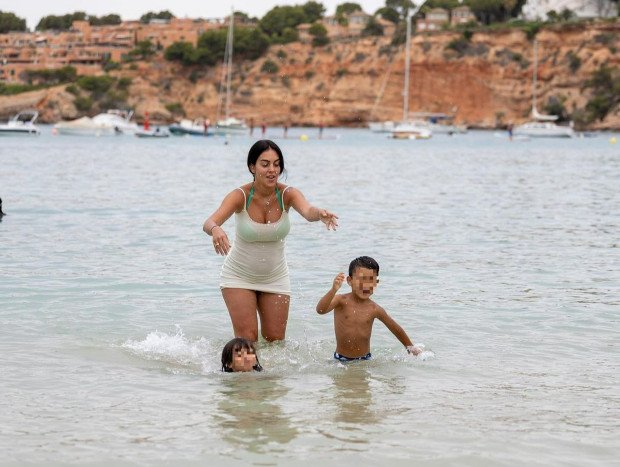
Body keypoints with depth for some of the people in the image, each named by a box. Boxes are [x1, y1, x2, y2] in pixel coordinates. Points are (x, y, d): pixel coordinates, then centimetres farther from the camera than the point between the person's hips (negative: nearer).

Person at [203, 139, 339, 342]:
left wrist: (320, 213, -63)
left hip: (275, 277, 2)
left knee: (276, 340, 7)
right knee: (247, 339, -11)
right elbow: (209, 223, -36)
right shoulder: (240, 196, -21)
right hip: (239, 276, -2)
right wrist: (216, 230, -61)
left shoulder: (287, 194, -17)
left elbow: (307, 211, -38)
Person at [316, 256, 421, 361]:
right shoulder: (342, 301, -9)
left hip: (364, 359, 1)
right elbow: (320, 310, -27)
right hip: (341, 359, -1)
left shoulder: (374, 309, -3)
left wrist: (410, 347, 22)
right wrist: (333, 290, -42)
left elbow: (396, 329, 12)